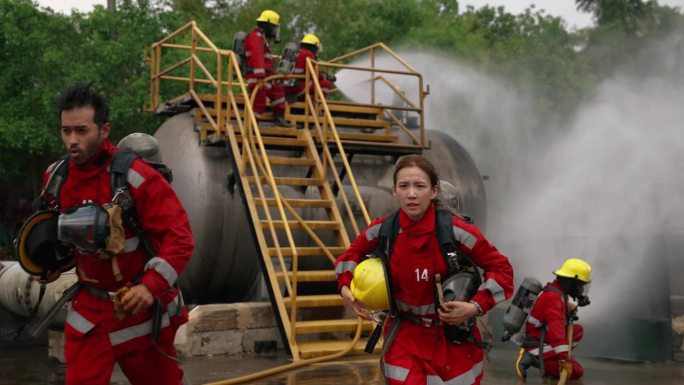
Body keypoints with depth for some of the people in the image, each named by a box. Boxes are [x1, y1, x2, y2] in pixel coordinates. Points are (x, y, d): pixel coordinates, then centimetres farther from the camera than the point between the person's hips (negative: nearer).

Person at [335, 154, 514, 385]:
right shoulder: (382, 230, -11)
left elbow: (501, 268, -9)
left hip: (455, 339, -1)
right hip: (405, 338, 1)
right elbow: (353, 253, 11)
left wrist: (476, 307, -20)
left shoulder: (456, 230, -19)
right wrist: (346, 286, -4)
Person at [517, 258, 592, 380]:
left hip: (545, 338, 10)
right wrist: (564, 359, -40)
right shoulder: (554, 298, -24)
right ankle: (535, 359, -11)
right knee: (576, 371, -9)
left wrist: (572, 308, -3)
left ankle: (547, 356, 3)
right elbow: (556, 330, -35)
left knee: (578, 330, 11)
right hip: (538, 346, -10)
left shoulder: (556, 291, 7)